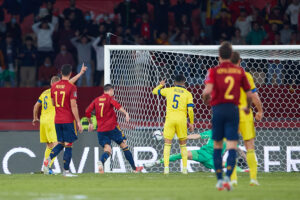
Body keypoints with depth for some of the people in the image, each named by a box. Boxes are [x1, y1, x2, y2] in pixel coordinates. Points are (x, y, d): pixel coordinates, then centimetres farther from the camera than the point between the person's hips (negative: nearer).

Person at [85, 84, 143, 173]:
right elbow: (117, 105, -22)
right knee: (124, 146, 9)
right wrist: (126, 113, -34)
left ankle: (101, 162, -34)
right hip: (112, 127, -4)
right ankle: (134, 168, 13)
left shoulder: (96, 100, 13)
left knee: (107, 150, 0)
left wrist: (90, 123, 24)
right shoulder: (110, 98, -2)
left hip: (101, 130, 4)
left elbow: (87, 112, 11)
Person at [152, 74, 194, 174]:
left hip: (170, 118, 0)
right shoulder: (187, 94, 5)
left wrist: (161, 85, 42)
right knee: (183, 145, 12)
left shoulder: (169, 90, 7)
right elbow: (190, 109, -3)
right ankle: (185, 168, 9)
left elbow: (155, 91, 21)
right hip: (181, 120, 0)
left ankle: (166, 167, -12)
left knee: (167, 144, 1)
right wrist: (191, 123, 5)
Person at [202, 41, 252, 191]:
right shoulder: (239, 71, 4)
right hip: (233, 110, 1)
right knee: (232, 147, -4)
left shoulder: (214, 71, -3)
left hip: (218, 109, 0)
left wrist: (205, 99, 6)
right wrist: (248, 107, 27)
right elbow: (249, 94, 7)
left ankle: (219, 179, 15)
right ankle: (228, 177, -22)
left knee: (217, 146, 14)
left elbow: (208, 90, -18)